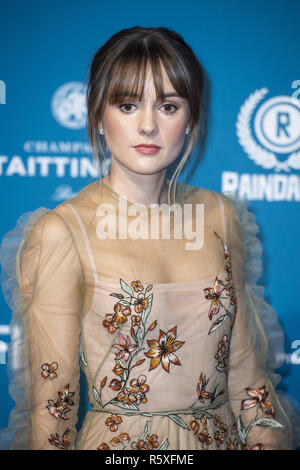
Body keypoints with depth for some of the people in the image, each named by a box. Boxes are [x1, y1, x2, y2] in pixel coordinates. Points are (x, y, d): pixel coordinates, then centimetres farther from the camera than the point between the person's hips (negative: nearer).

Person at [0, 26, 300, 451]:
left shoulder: (220, 216, 0)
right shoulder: (62, 232, -14)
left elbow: (244, 365, 5)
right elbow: (51, 399, -11)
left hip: (224, 435, 4)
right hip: (119, 444, -4)